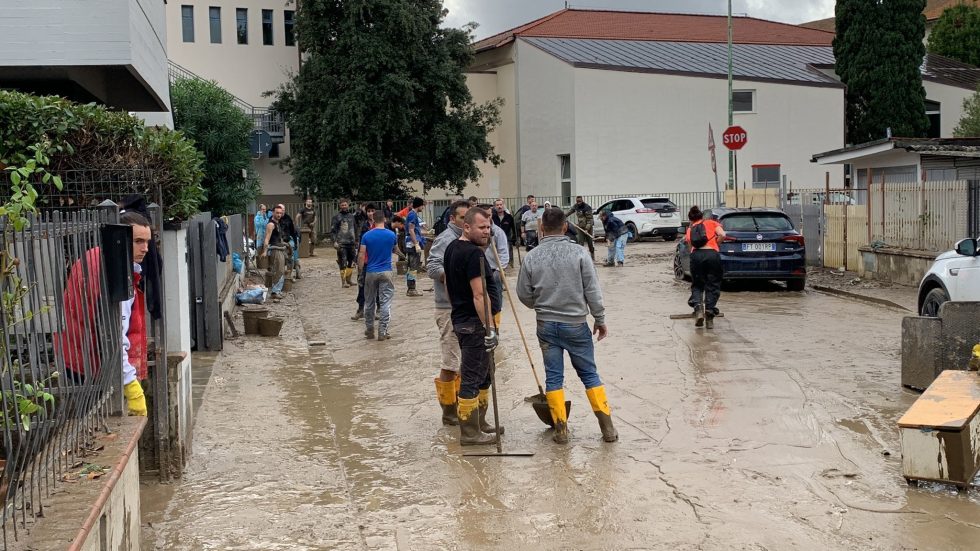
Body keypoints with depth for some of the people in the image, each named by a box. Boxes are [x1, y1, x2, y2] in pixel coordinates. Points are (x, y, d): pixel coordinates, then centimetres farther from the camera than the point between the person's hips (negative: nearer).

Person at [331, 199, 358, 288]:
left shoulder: (352, 216, 14)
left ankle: (348, 280, 20)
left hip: (352, 243, 5)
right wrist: (334, 241, -17)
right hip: (341, 244, -5)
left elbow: (355, 229, 22)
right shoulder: (337, 217, -1)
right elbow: (332, 230, -5)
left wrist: (356, 241, 18)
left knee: (351, 263, 9)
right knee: (343, 264, -7)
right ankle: (343, 282, -3)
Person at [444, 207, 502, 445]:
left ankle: (479, 423, 29)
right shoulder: (474, 253, -19)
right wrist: (489, 328, -22)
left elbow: (449, 287, 21)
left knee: (483, 374, 19)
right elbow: (479, 294, -23)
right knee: (472, 378, -4)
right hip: (475, 322, -10)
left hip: (460, 318, 10)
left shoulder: (452, 248, 12)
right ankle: (470, 433, 2)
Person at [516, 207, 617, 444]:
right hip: (576, 324, -1)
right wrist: (600, 320, 4)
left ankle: (561, 429, 9)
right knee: (589, 373, 9)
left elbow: (524, 294, 4)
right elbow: (593, 291, -8)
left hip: (546, 326, 1)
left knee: (553, 377, 8)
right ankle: (607, 427, 11)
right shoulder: (578, 253, -9)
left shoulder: (531, 257, -5)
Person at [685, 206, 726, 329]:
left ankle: (698, 308, -8)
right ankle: (709, 313, -2)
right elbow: (722, 235, 4)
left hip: (696, 255, 1)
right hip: (712, 254, -1)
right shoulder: (712, 223, 20)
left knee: (697, 285, 15)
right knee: (712, 286, 9)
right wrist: (715, 244, 20)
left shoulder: (690, 230, 25)